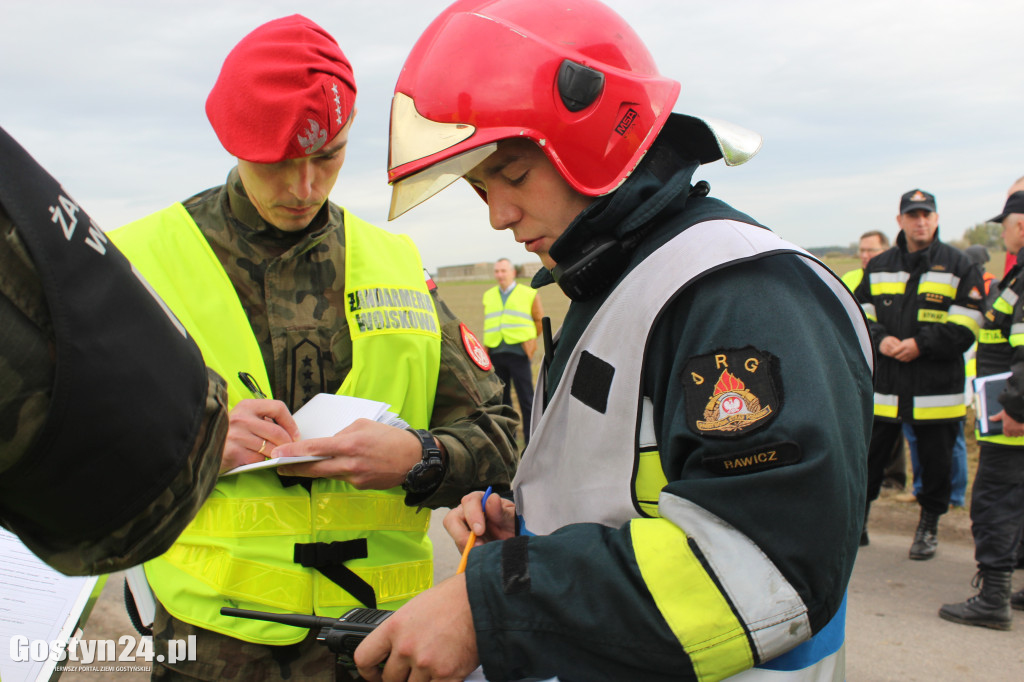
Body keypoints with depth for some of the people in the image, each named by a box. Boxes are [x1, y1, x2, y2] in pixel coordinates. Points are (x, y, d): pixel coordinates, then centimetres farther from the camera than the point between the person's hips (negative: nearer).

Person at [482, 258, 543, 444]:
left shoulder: (529, 294, 5)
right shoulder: (488, 296, 16)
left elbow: (540, 320, 11)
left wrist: (528, 339, 8)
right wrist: (487, 347, 14)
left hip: (518, 353, -4)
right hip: (495, 354, 4)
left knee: (526, 400, -4)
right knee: (501, 400, 10)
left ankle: (531, 443, 1)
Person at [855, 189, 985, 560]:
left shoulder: (958, 266, 0)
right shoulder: (878, 266, 10)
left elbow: (965, 328, -5)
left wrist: (921, 343, -17)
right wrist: (879, 339, -8)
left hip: (937, 387, -2)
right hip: (883, 385, 2)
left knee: (936, 460, 7)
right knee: (868, 457, 7)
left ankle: (929, 526, 25)